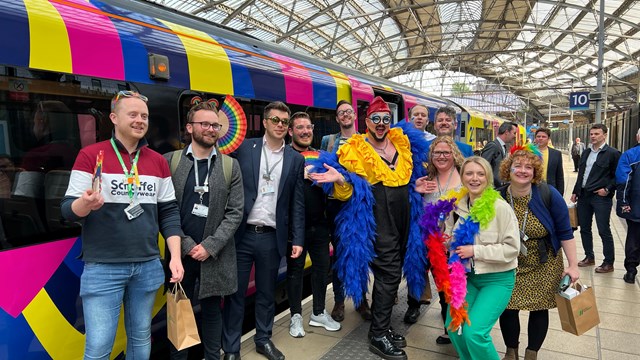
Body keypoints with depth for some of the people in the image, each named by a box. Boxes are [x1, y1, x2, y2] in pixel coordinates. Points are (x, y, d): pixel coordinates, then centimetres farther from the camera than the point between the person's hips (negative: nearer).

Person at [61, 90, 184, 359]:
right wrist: (86, 203, -29)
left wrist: (175, 256, -1)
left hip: (148, 266, 4)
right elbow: (68, 210, -6)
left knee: (141, 338, 16)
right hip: (102, 268, -3)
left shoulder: (158, 161, 6)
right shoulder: (90, 155, -5)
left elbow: (169, 212, 8)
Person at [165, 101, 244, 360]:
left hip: (216, 254, 1)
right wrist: (186, 244, -10)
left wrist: (210, 246, -10)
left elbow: (235, 212, -1)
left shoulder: (231, 166, 4)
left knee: (212, 310, 12)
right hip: (180, 252, 0)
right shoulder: (170, 161, 1)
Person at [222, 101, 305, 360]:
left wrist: (297, 239, 3)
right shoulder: (244, 148, 0)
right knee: (235, 293, 8)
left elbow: (297, 203, 7)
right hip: (241, 234, -1)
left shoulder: (296, 159, 6)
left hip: (272, 238, 2)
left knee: (267, 293, 15)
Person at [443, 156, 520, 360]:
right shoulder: (458, 206, 1)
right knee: (453, 327, -2)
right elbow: (451, 240, 14)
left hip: (497, 279, -5)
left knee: (474, 332, -17)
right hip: (468, 276, 5)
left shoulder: (500, 207, -16)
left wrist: (475, 251, -21)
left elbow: (512, 248, -18)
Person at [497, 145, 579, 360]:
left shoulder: (549, 195, -16)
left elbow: (565, 233, -9)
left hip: (544, 266, 0)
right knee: (507, 308, 1)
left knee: (539, 309, 7)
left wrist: (573, 265, -8)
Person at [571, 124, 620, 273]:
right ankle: (589, 257, 27)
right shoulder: (586, 152, 13)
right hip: (584, 195, 7)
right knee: (584, 228, 13)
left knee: (604, 231, 0)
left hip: (601, 197, -6)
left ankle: (609, 263, 12)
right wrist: (575, 192, 13)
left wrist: (608, 189, -14)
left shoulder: (612, 153, -7)